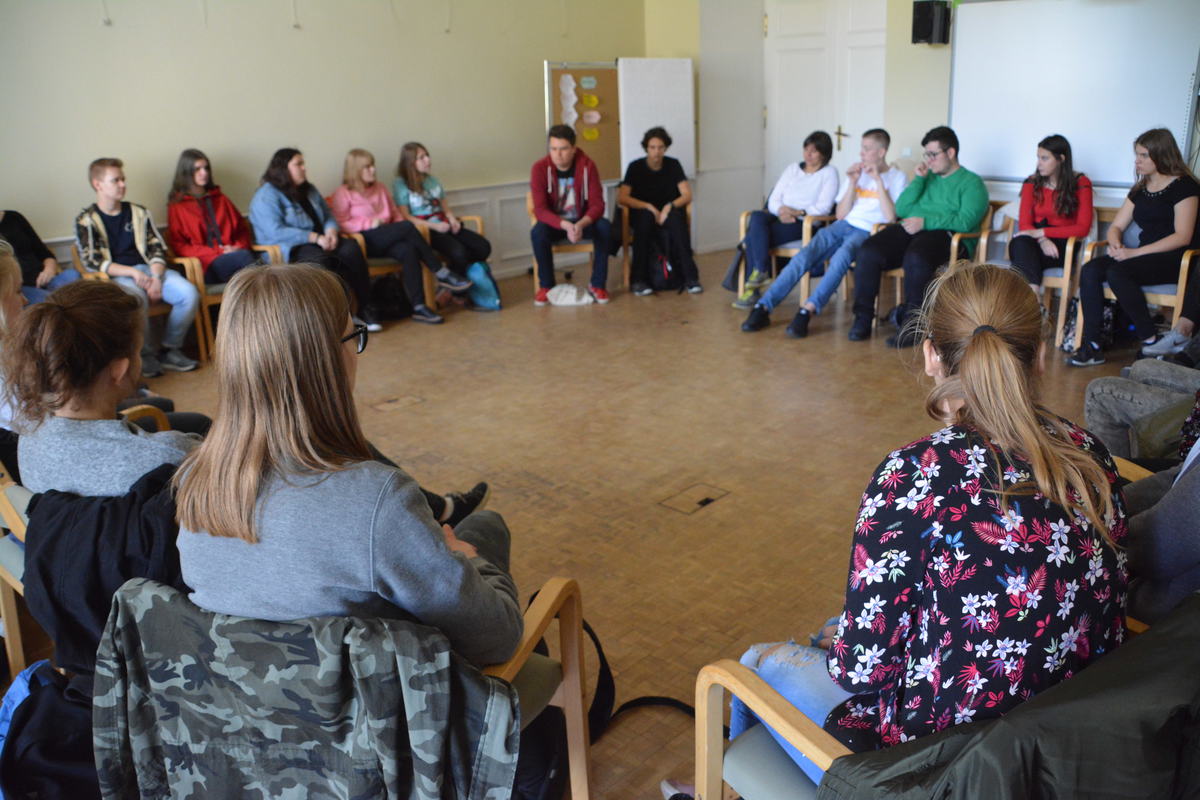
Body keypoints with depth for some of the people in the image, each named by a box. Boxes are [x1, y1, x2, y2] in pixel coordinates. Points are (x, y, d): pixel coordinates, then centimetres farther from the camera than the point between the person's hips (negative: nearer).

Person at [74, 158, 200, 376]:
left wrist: (156, 278, -9)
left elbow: (157, 249, 10)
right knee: (136, 299, -39)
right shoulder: (86, 221, 4)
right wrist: (132, 272, -17)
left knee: (189, 293, -24)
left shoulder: (138, 213, 17)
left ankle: (170, 350, -8)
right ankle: (145, 355, -17)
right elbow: (92, 262, -5)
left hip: (147, 270, 4)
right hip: (116, 277, -4)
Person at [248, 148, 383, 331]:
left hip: (320, 242, 7)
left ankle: (365, 308, -22)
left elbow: (329, 216, 19)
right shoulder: (266, 196, -6)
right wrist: (315, 237, -23)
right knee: (320, 260, -40)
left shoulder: (309, 190, 19)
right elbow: (275, 232, -19)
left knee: (351, 249, -25)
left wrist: (330, 232, -7)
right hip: (289, 249, -6)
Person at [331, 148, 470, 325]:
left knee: (408, 251, -31)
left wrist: (399, 229, 3)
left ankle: (418, 306, -37)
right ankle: (442, 274, -23)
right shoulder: (343, 193, 3)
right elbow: (340, 223, -6)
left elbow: (395, 214, 25)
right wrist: (370, 223, -17)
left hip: (386, 240, 6)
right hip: (365, 241, -5)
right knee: (407, 226, -28)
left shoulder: (379, 188, 22)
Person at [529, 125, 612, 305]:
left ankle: (597, 284, -14)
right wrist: (565, 225, -39)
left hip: (582, 221, 1)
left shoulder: (587, 166, -14)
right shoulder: (540, 168, -16)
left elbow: (597, 204, -16)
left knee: (605, 227, -29)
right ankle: (546, 286, -12)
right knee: (537, 232, -33)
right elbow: (540, 209, -21)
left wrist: (581, 225, -37)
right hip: (554, 223, -1)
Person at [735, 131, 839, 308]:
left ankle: (754, 282, -19)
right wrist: (781, 210, -9)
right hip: (781, 218, 5)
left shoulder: (829, 172, 6)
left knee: (754, 237, -28)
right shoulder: (792, 169, 21)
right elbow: (773, 199, 13)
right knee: (757, 217, -30)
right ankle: (761, 271, -25)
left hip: (805, 224, -5)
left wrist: (799, 213, -18)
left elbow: (823, 207, -6)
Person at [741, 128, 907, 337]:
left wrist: (879, 180, -11)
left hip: (868, 232, -4)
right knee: (804, 256, -23)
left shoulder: (898, 178, 4)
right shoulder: (856, 172, 17)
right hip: (844, 225, 4)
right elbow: (841, 214, 11)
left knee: (842, 256, -38)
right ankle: (763, 307, -26)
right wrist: (852, 183, -2)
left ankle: (807, 311, -43)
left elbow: (890, 218, -9)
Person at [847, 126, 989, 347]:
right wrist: (918, 179, 7)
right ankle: (862, 318, -18)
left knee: (916, 257, -39)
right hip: (910, 230, 6)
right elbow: (901, 210, 15)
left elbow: (965, 221, -8)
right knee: (868, 251, -21)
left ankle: (911, 325, -29)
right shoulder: (927, 177, 26)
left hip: (947, 236, -5)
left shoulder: (971, 182, 8)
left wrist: (925, 222, -14)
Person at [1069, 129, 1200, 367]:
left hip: (1175, 260, -7)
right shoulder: (1140, 190, 18)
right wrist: (1115, 244, -8)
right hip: (1144, 257, 7)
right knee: (1089, 271, -20)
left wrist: (1134, 253, -20)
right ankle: (1091, 345, -26)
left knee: (1117, 273, -33)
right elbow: (1116, 226, 18)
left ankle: (1151, 342, -20)